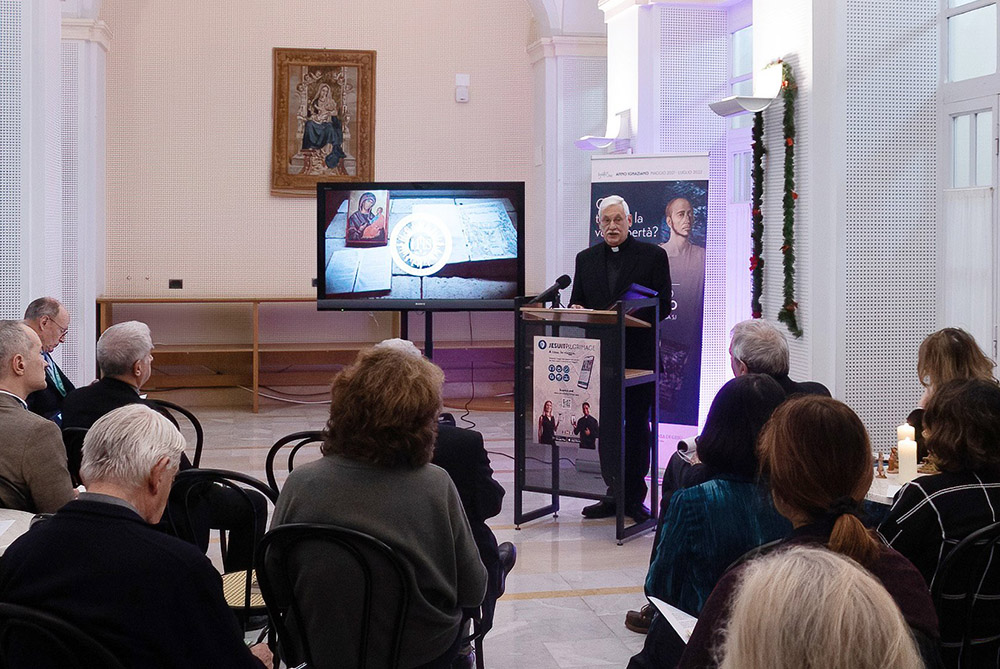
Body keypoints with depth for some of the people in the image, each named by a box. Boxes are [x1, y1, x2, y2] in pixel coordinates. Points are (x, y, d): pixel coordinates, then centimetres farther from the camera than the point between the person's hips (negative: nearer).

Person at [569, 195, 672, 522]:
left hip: (638, 356, -4)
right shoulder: (586, 259, 13)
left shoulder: (652, 255, 1)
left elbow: (663, 306, -4)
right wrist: (576, 310, -9)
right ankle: (615, 493, 17)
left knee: (637, 427, 2)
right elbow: (576, 303, 15)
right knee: (606, 427, 8)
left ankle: (635, 498, 10)